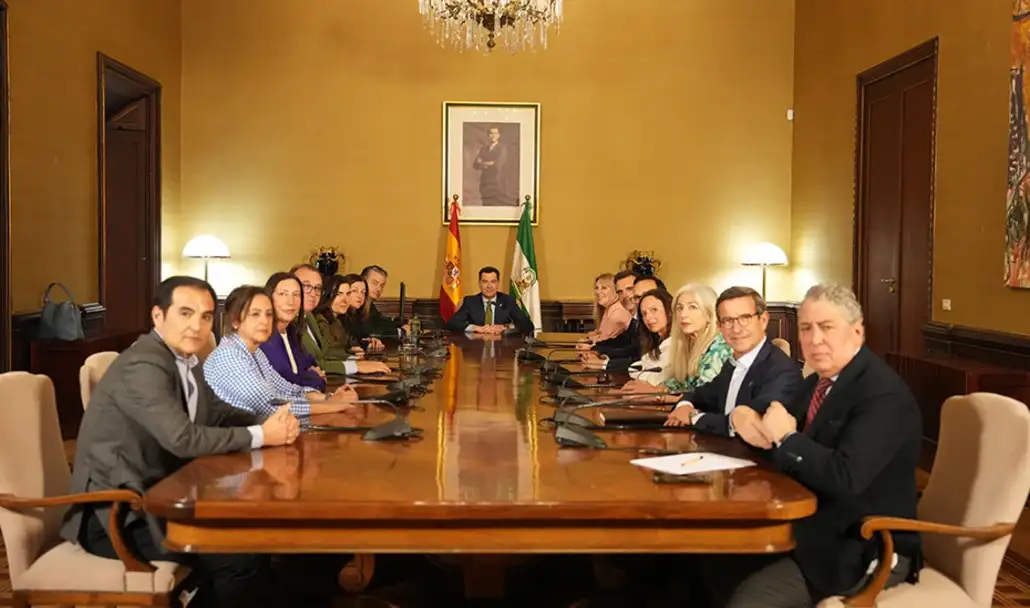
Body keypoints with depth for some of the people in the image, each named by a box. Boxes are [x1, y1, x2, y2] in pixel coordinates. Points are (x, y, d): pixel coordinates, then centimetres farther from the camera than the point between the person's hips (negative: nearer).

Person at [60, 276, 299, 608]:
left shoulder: (184, 359, 7)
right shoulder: (142, 365, -21)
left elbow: (216, 412, 13)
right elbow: (183, 438, -30)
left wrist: (270, 422, -6)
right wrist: (259, 436, -19)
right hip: (115, 515, -9)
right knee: (244, 553, -17)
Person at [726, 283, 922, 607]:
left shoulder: (883, 395, -21)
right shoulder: (819, 383, 8)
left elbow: (846, 478, -32)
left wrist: (787, 437, -20)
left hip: (867, 551, -8)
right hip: (818, 529, 8)